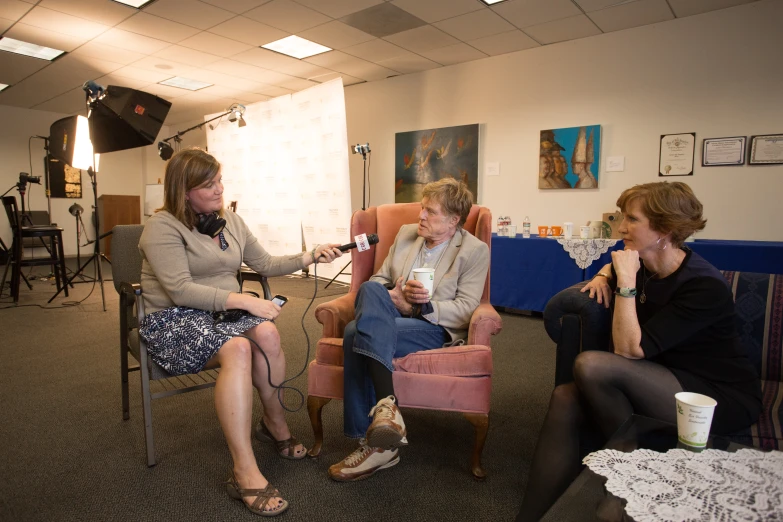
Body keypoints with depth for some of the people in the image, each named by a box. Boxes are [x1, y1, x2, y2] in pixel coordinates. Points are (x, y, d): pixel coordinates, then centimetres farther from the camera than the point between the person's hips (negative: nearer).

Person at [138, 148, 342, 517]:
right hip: (174, 320, -5)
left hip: (223, 312, 5)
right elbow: (181, 291, -20)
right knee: (237, 349, -35)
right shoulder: (163, 227, -10)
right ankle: (245, 472, -34)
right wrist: (242, 300, -26)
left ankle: (275, 424, -8)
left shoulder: (231, 223, 11)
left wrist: (310, 257, 1)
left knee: (267, 332, -29)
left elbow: (265, 264, 14)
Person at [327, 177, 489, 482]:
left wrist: (424, 305, -19)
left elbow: (466, 309, -5)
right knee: (370, 288, -31)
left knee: (357, 333, -30)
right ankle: (386, 403, -34)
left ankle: (376, 441, -26)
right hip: (389, 318, 5)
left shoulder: (475, 250, 2)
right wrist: (391, 297, -5)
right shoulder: (406, 234, 16)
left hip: (436, 328, -5)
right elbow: (380, 278, 18)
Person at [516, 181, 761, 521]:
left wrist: (626, 280, -24)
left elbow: (630, 350, -27)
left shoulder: (704, 287, -20)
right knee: (566, 399, -20)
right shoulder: (644, 266, 1)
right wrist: (603, 276, 7)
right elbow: (612, 266, 29)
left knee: (592, 365, -29)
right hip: (664, 383, 7)